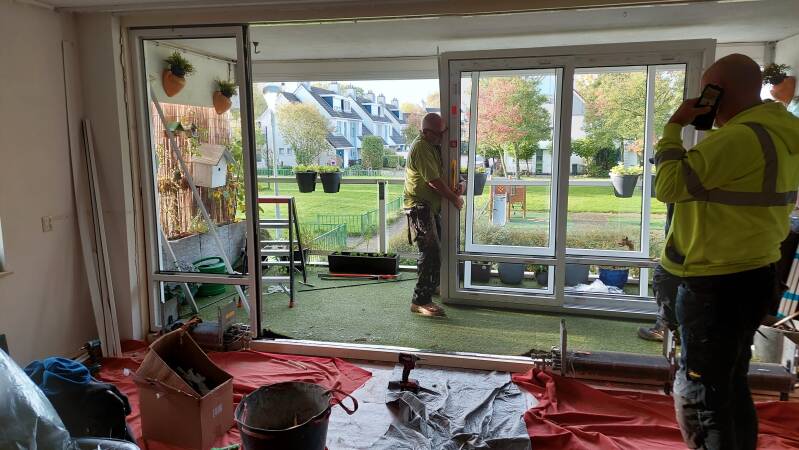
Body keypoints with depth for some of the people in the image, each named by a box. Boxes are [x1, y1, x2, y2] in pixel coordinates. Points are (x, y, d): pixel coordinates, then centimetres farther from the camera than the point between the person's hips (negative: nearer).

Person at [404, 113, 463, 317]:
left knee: (432, 251, 20)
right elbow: (434, 181, -21)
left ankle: (430, 287, 37)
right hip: (419, 206, -10)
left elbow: (439, 175, 19)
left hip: (431, 205, 10)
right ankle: (420, 300, -12)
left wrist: (453, 188, 0)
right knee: (431, 252, -15)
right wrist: (454, 198, -9)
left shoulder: (433, 146, 14)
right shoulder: (421, 148, -19)